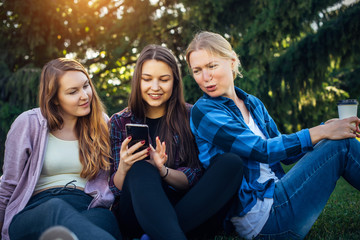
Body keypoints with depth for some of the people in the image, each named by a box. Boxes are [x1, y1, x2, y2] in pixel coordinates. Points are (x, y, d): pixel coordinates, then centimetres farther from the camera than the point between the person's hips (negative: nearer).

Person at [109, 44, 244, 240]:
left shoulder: (190, 117, 5)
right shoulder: (119, 123, 5)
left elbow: (194, 178, 0)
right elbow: (116, 190, 2)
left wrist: (162, 170, -22)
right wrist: (123, 167, -22)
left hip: (182, 209, 2)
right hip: (136, 214, -1)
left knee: (232, 164, -22)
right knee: (140, 169, -32)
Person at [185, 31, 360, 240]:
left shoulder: (253, 104, 13)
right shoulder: (204, 112, -10)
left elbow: (286, 150, 14)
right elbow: (262, 150, -17)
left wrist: (327, 127, 0)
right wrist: (321, 132, -14)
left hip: (276, 198, 7)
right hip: (259, 217, -7)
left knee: (342, 140, 0)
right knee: (341, 145, -12)